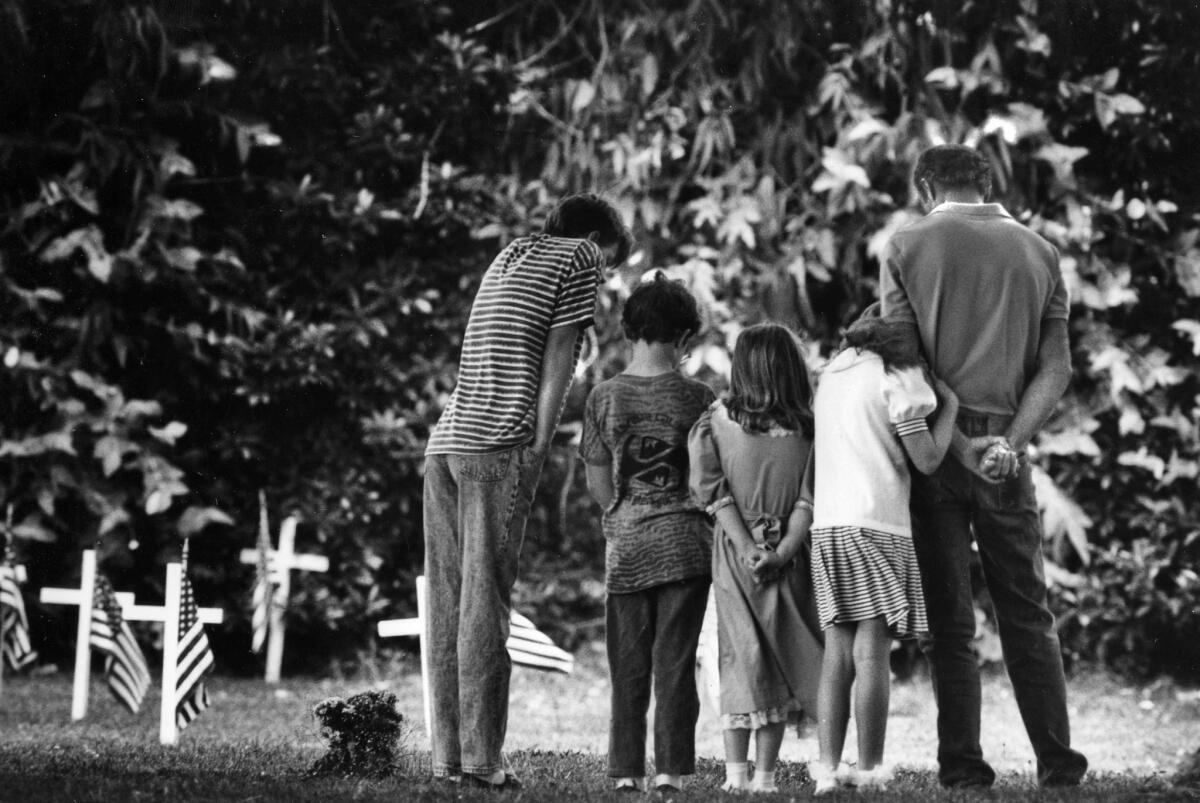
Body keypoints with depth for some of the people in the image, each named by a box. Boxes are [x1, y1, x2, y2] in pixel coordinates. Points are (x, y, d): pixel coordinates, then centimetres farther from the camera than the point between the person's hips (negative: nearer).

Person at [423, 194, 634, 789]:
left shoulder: (513, 253, 27)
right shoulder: (580, 258, 5)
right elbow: (556, 364, -2)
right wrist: (538, 447, -2)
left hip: (445, 440, 7)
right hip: (498, 447, -7)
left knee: (447, 602, 5)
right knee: (485, 602, -9)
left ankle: (447, 755, 4)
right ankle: (479, 758, -10)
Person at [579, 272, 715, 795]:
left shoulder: (604, 397, -1)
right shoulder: (697, 398, -4)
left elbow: (597, 482, 2)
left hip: (625, 543, 1)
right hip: (685, 542, -1)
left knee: (628, 661, 7)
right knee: (675, 660, 2)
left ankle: (626, 770, 5)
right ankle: (670, 768, 0)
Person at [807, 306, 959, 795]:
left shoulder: (832, 374, 17)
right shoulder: (895, 376, -4)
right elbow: (927, 460, -7)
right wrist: (949, 405, 7)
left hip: (826, 526, 6)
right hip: (876, 525, -6)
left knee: (837, 651, 6)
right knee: (872, 650, -5)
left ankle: (828, 767, 0)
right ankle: (868, 769, -5)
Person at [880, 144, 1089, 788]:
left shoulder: (905, 248, 2)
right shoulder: (1038, 252, 10)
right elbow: (1056, 366, 1)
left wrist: (955, 443, -10)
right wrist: (1012, 440, -7)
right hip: (1007, 451, 2)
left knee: (946, 619, 3)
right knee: (1026, 613, 9)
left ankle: (962, 762, 1)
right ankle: (1057, 761, 6)